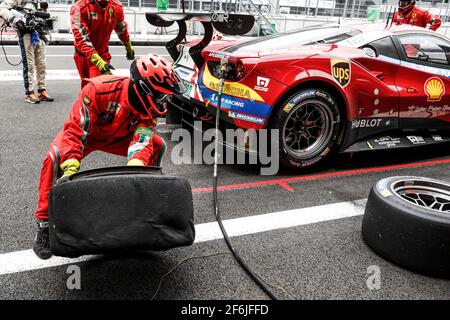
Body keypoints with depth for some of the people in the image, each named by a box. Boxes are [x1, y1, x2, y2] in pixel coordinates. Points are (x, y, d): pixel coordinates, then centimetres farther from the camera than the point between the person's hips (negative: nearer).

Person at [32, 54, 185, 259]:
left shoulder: (148, 106, -23)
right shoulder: (99, 89, -37)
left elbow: (142, 140, -35)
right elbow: (75, 130, -38)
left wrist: (135, 168, -55)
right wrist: (70, 169, -49)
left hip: (118, 137, 4)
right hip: (83, 130, -4)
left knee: (157, 145, -13)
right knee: (55, 158, -33)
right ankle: (44, 223, -18)